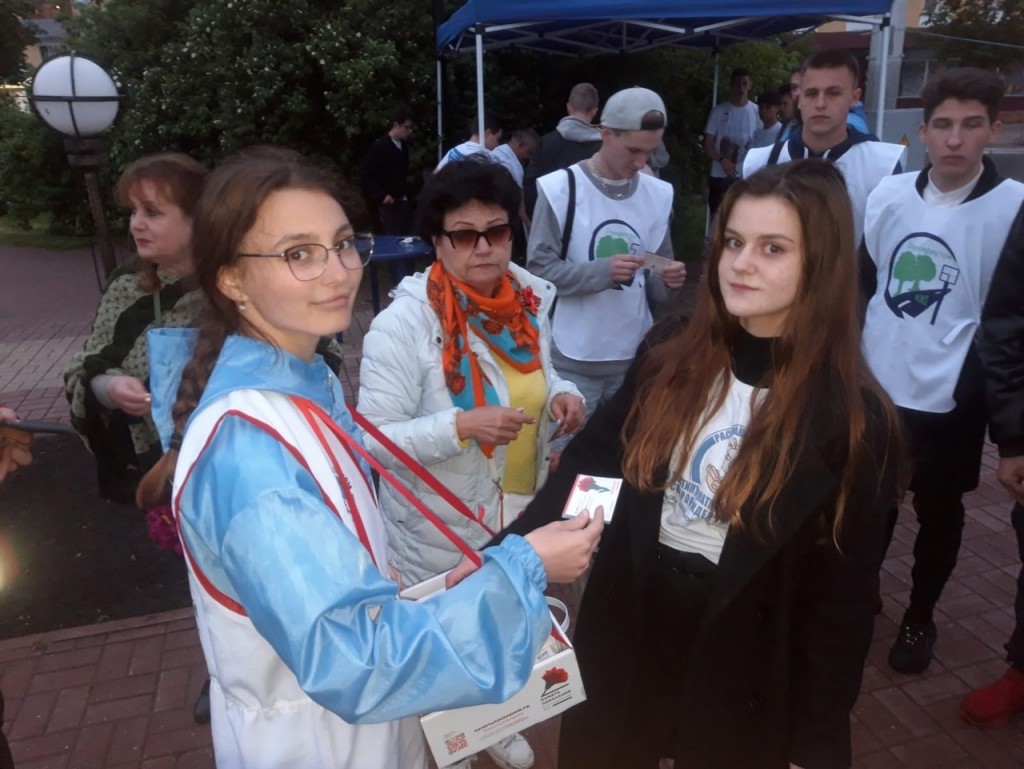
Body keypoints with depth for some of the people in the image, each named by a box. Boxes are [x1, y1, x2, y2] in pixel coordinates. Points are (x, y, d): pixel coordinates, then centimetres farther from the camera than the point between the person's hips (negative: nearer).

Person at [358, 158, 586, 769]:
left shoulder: (528, 301, -5)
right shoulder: (403, 323, -23)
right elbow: (373, 439, -22)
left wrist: (563, 395, -12)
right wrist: (460, 426, -35)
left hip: (521, 514, 6)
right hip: (440, 532, -5)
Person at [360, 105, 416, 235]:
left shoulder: (404, 145, 11)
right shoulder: (379, 147, -8)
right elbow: (367, 177, -9)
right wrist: (381, 196, -17)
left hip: (405, 201, 7)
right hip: (389, 203, -6)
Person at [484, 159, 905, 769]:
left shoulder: (854, 417, -14)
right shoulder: (670, 357, -6)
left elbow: (844, 593, -9)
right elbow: (589, 466, -3)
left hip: (742, 677, -2)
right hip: (624, 639, 3)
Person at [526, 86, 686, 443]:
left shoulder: (659, 195, 7)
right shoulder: (560, 188, -6)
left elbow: (656, 292, 11)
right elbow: (539, 269, -11)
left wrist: (668, 282, -12)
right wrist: (603, 271, -24)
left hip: (634, 357, 4)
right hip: (572, 360, -4)